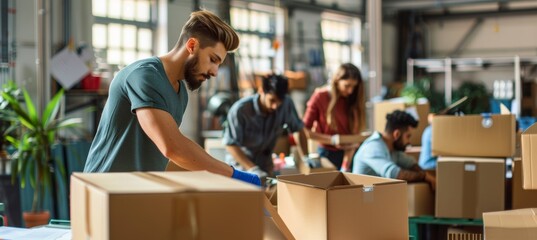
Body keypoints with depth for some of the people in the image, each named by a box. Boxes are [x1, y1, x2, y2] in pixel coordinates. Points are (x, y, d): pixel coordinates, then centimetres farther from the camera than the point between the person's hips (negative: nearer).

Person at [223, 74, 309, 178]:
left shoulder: (286, 104, -16)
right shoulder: (240, 110, -26)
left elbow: (298, 128, 0)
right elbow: (230, 144, -21)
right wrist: (252, 169, -28)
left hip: (265, 166, 3)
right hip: (240, 164, -3)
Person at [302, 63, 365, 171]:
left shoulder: (355, 100, -4)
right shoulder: (320, 96, -9)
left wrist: (345, 167, -20)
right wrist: (332, 140, -18)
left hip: (348, 154, 1)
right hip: (327, 153, -1)